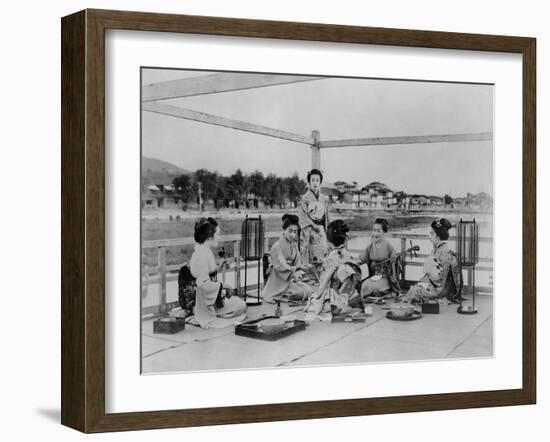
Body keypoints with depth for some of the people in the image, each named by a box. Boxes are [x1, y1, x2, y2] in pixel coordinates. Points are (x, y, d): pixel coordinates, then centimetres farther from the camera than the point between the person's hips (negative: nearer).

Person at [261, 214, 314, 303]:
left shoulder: (294, 245, 10)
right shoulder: (277, 246, -14)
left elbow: (298, 263, 5)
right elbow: (281, 267, -21)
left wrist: (298, 274, -15)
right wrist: (295, 271, -30)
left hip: (292, 278, 7)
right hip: (280, 280, -7)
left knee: (309, 291, -10)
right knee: (300, 292, -24)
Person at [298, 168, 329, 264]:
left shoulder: (324, 199, 12)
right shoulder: (305, 198, -2)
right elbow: (302, 216, -7)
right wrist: (313, 225, -14)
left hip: (321, 231, 4)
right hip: (309, 230, -4)